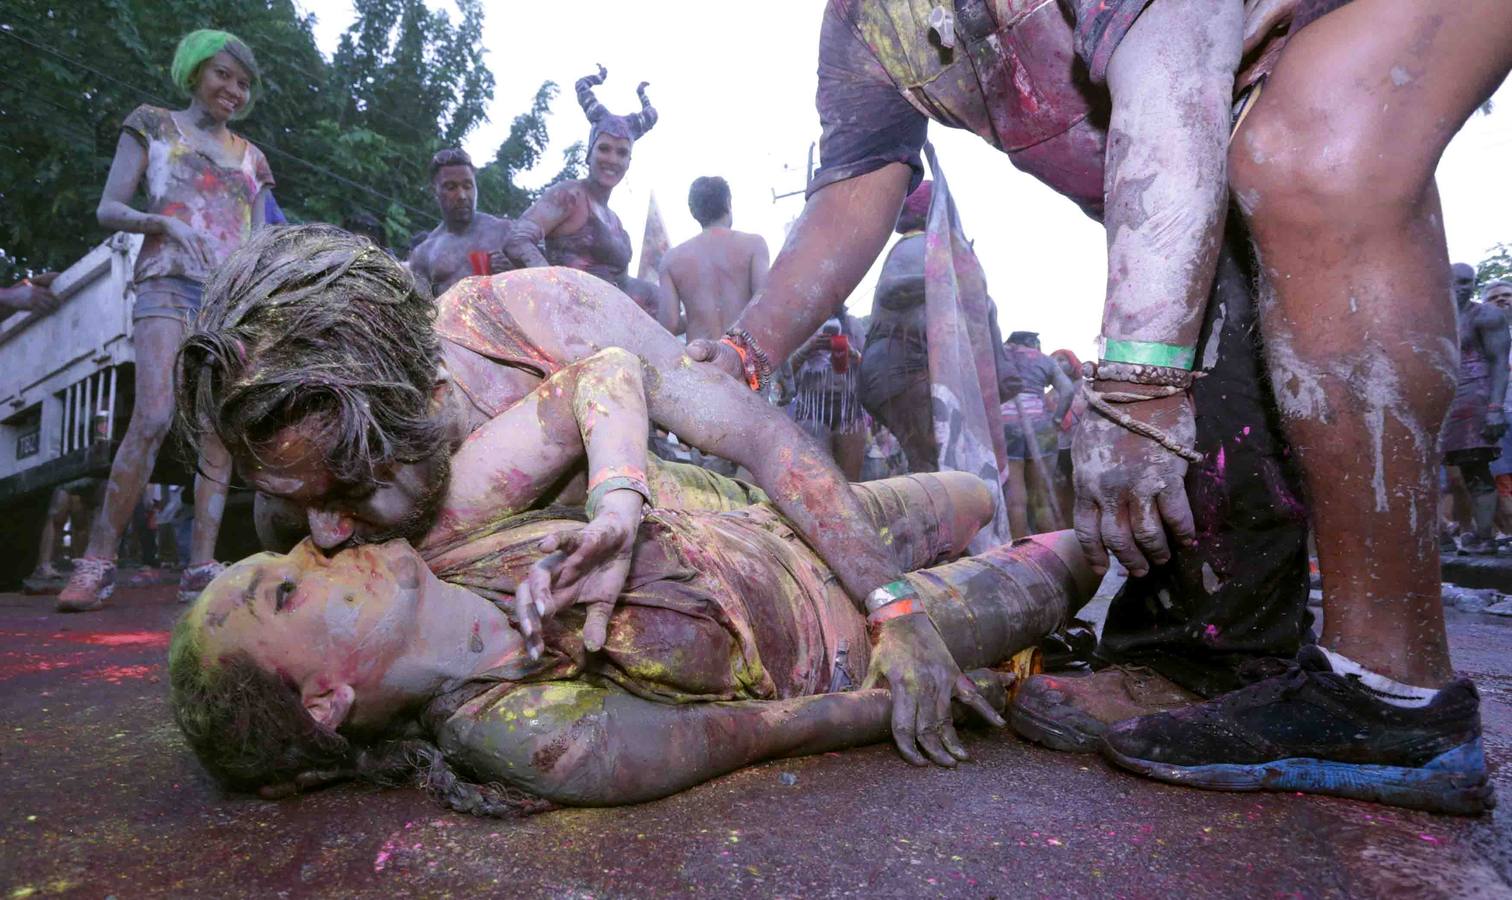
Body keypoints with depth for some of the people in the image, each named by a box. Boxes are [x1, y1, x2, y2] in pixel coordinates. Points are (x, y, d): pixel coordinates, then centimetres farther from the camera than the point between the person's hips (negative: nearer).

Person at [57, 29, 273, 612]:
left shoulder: (251, 158, 21)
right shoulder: (153, 125, 13)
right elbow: (109, 209, 4)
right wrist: (164, 222, -16)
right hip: (170, 287, -3)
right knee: (154, 417, -21)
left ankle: (201, 565, -9)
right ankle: (98, 559, -13)